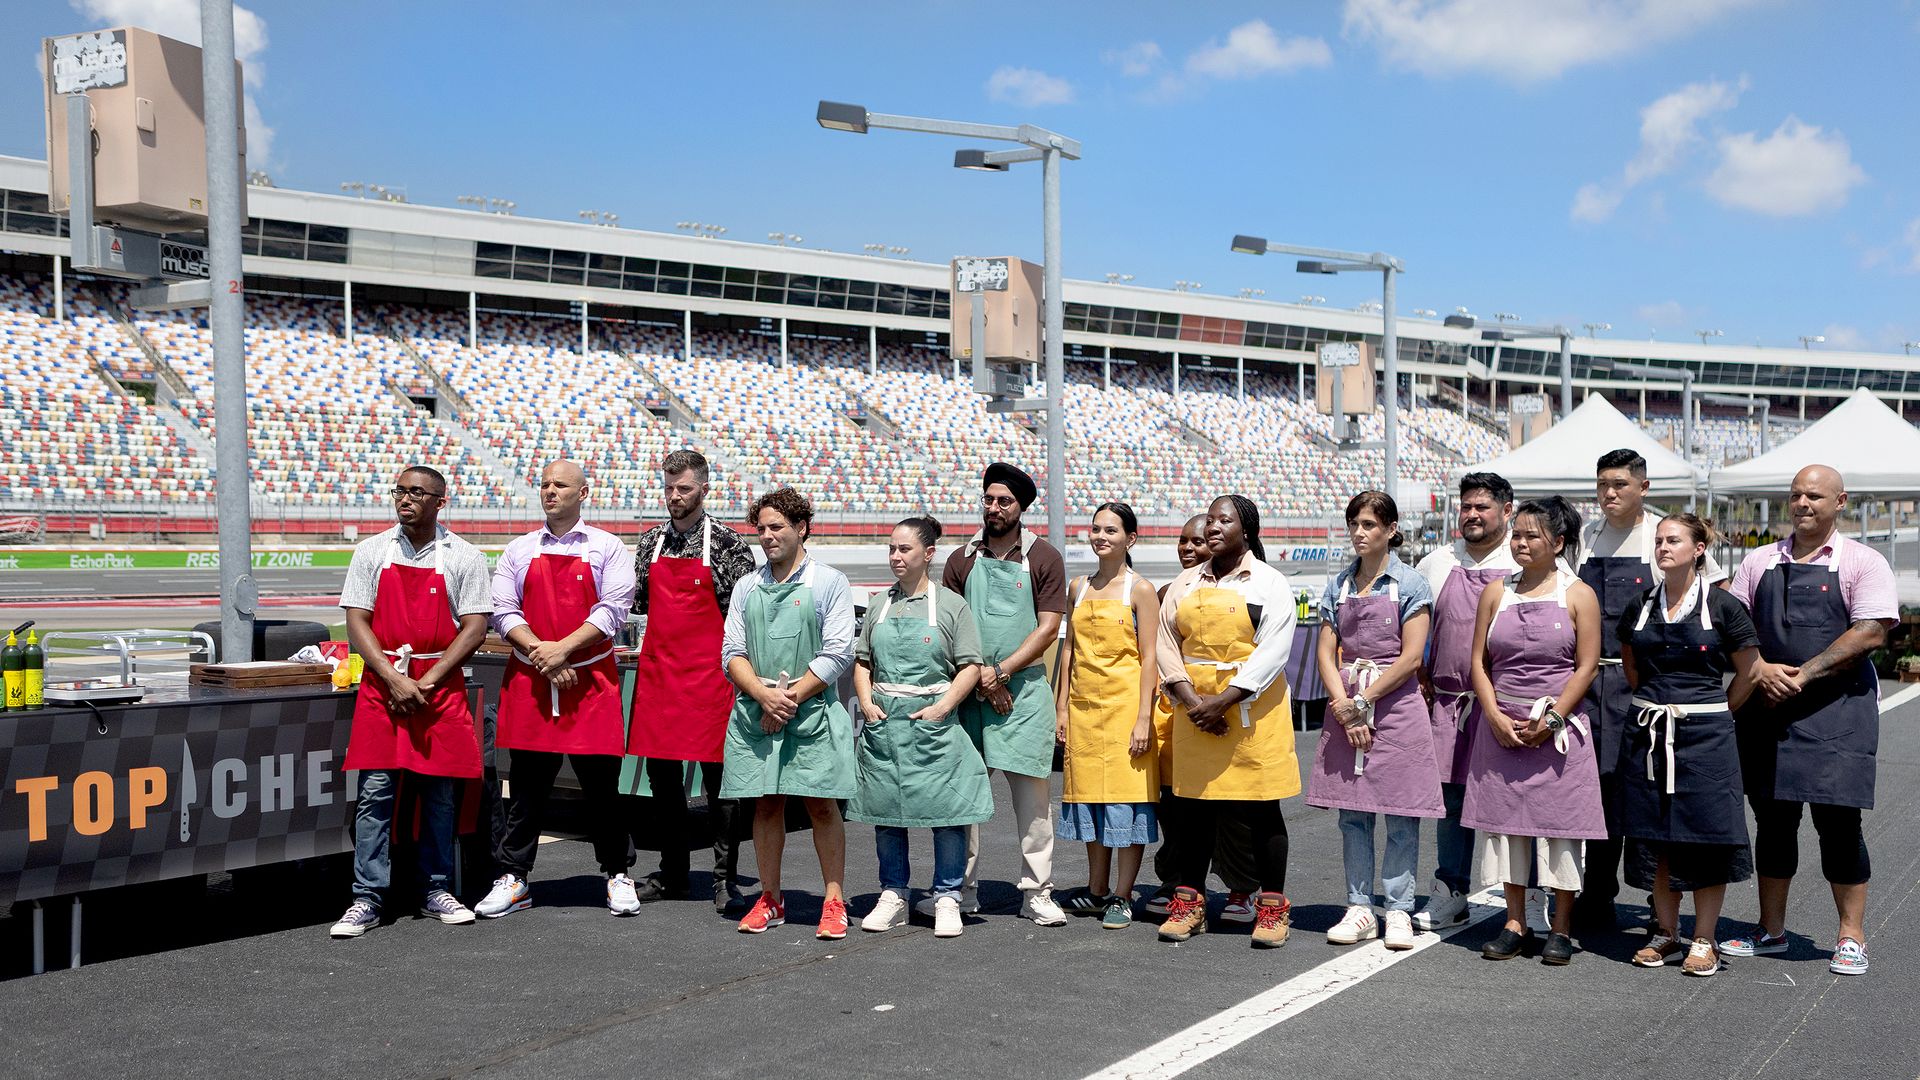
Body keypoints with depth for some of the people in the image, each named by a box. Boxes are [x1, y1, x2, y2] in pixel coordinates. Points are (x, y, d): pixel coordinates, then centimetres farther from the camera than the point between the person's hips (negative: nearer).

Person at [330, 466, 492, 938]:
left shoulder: (463, 556, 2)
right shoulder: (372, 551, 6)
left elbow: (474, 628, -2)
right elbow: (357, 622, 2)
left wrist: (427, 681, -11)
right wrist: (393, 679, -10)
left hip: (440, 686, -1)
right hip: (381, 685, 1)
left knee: (439, 793, 5)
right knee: (375, 792, -2)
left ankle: (436, 892, 16)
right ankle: (367, 900, 2)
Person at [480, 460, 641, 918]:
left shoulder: (607, 548, 4)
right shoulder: (518, 552, 11)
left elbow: (614, 609, -6)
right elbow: (503, 610, 4)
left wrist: (562, 649, -15)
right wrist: (540, 653, -11)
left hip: (591, 679, -2)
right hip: (529, 679, 2)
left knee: (601, 785, 3)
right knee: (527, 785, 5)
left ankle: (617, 876, 16)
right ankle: (512, 879, 13)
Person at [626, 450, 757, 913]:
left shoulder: (727, 543, -2)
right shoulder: (650, 541, 12)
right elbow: (633, 600, 20)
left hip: (710, 675, -5)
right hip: (657, 672, 5)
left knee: (717, 775, -1)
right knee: (661, 773, 9)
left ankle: (725, 878, 8)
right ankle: (671, 874, 20)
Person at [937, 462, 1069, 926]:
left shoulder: (1044, 558, 2)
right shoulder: (962, 559, 10)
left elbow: (1048, 629, -3)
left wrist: (1001, 671, -11)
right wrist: (979, 673, -6)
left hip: (1023, 687, -2)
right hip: (969, 688, 3)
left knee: (1030, 790, -2)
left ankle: (1036, 893, 4)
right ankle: (963, 889, 13)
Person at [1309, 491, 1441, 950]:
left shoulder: (1409, 584, -2)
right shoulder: (1339, 585, 10)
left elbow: (1411, 657, -9)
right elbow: (1327, 654, 5)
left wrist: (1363, 700, -11)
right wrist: (1344, 708, -9)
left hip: (1395, 703, -4)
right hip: (1346, 707, 4)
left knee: (1400, 816, 0)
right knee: (1352, 814, 7)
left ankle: (1398, 911, 8)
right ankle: (1360, 908, 14)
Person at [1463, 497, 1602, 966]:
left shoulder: (1578, 595, 0)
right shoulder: (1496, 592, 9)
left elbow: (1586, 666, -4)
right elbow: (1479, 660, 7)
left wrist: (1550, 720, -12)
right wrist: (1496, 717, -6)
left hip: (1558, 729, -3)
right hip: (1501, 726, 3)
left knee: (1560, 821, -1)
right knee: (1504, 819, 4)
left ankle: (1561, 929, 8)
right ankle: (1516, 924, 14)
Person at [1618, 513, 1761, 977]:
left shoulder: (1722, 605, -4)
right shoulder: (1641, 607, 7)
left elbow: (1749, 672, 3)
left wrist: (1715, 714, 5)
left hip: (1705, 734, -4)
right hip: (1649, 733, 4)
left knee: (1706, 835, -2)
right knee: (1656, 835, 6)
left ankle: (1704, 940, 8)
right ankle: (1666, 933, 18)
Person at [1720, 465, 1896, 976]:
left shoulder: (1862, 563, 0)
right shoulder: (1760, 562, 12)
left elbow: (1870, 633, -11)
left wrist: (1802, 676, -16)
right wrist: (1761, 669, -9)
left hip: (1837, 708, -4)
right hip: (1767, 707, 4)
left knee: (1838, 821, -4)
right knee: (1772, 818, 9)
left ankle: (1851, 936, 7)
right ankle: (1771, 929, 20)